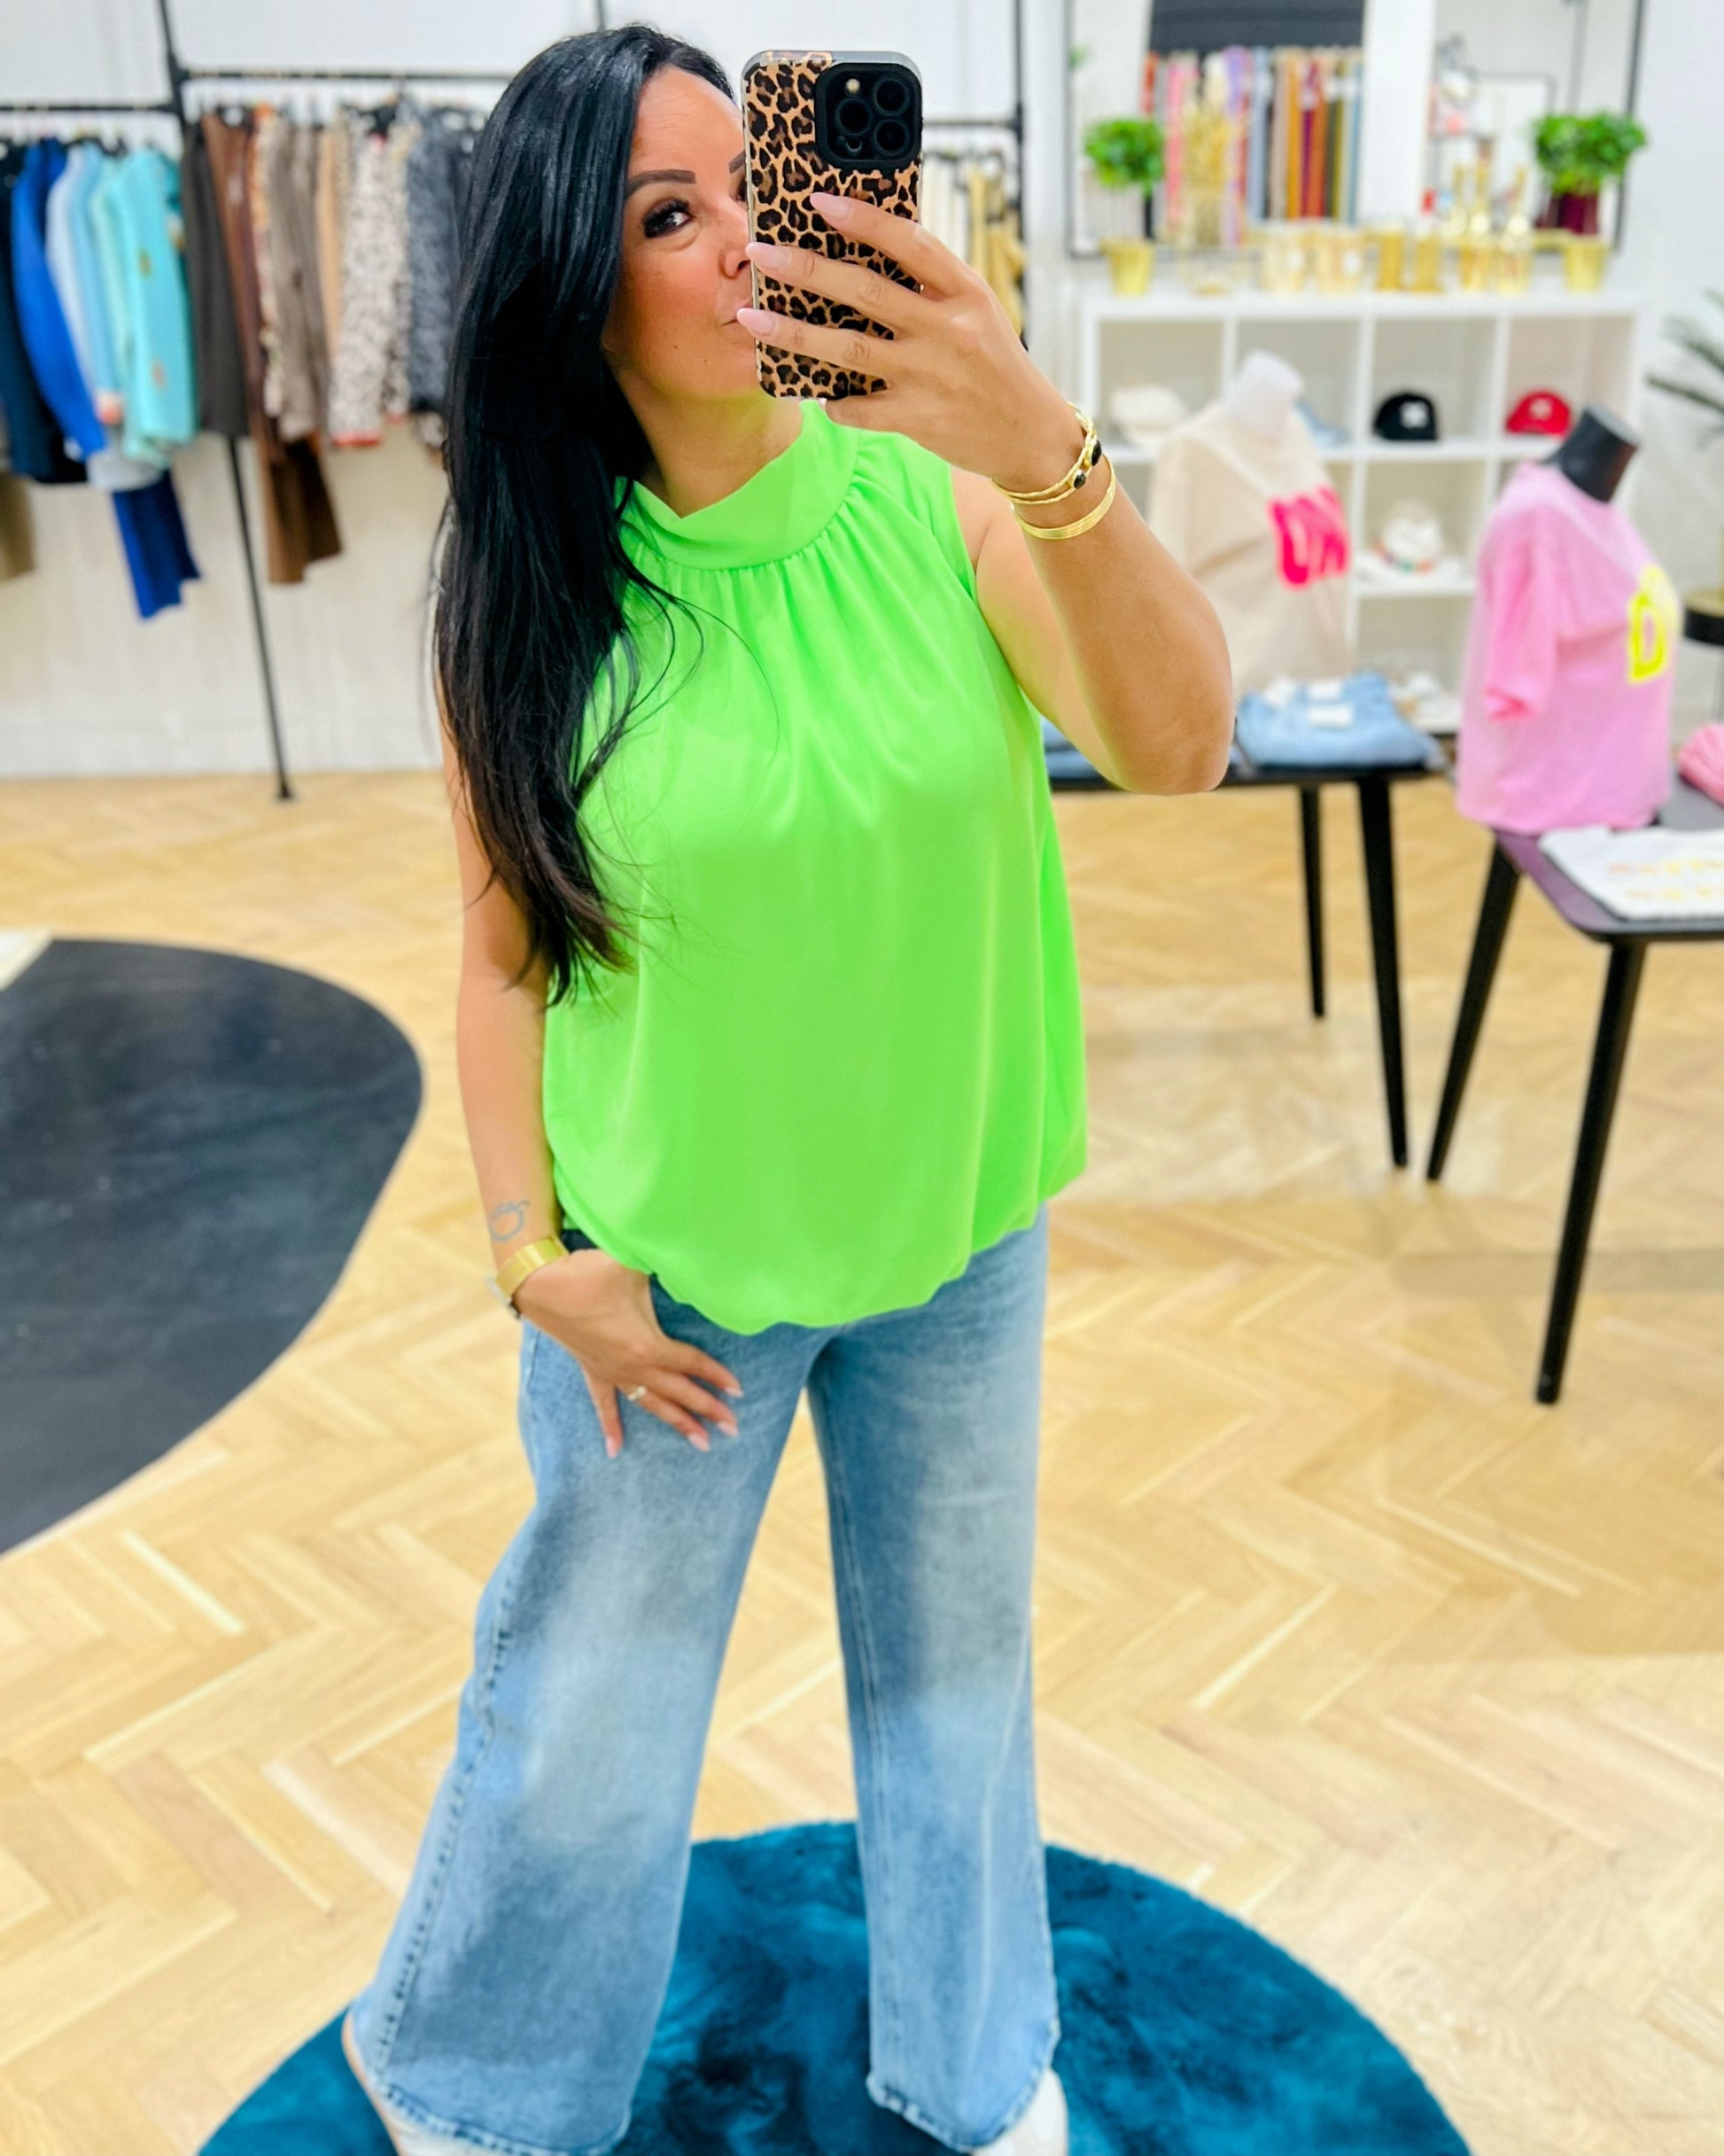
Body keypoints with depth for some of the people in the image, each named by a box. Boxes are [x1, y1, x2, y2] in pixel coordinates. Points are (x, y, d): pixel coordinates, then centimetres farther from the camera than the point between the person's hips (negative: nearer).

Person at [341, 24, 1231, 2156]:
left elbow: (1176, 745, -26)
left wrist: (1045, 455, -42)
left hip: (954, 1228, 1)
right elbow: (505, 947, -4)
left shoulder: (932, 496, -13)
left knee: (954, 1655, 21)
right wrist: (538, 1257, -6)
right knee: (587, 1704, 17)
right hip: (669, 1255, 0)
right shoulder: (524, 594, -11)